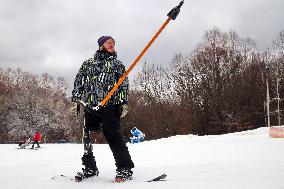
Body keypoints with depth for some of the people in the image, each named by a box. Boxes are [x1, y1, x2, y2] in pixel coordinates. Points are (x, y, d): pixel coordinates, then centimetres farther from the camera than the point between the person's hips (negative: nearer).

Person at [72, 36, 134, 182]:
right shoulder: (88, 63, 19)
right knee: (86, 137, 4)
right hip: (90, 106, 3)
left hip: (110, 106, -3)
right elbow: (79, 81, 18)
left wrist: (124, 102, -3)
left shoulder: (117, 64, 15)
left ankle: (125, 168, -7)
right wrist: (76, 98, 8)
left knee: (113, 136, -12)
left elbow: (124, 84, 8)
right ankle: (90, 168, 18)